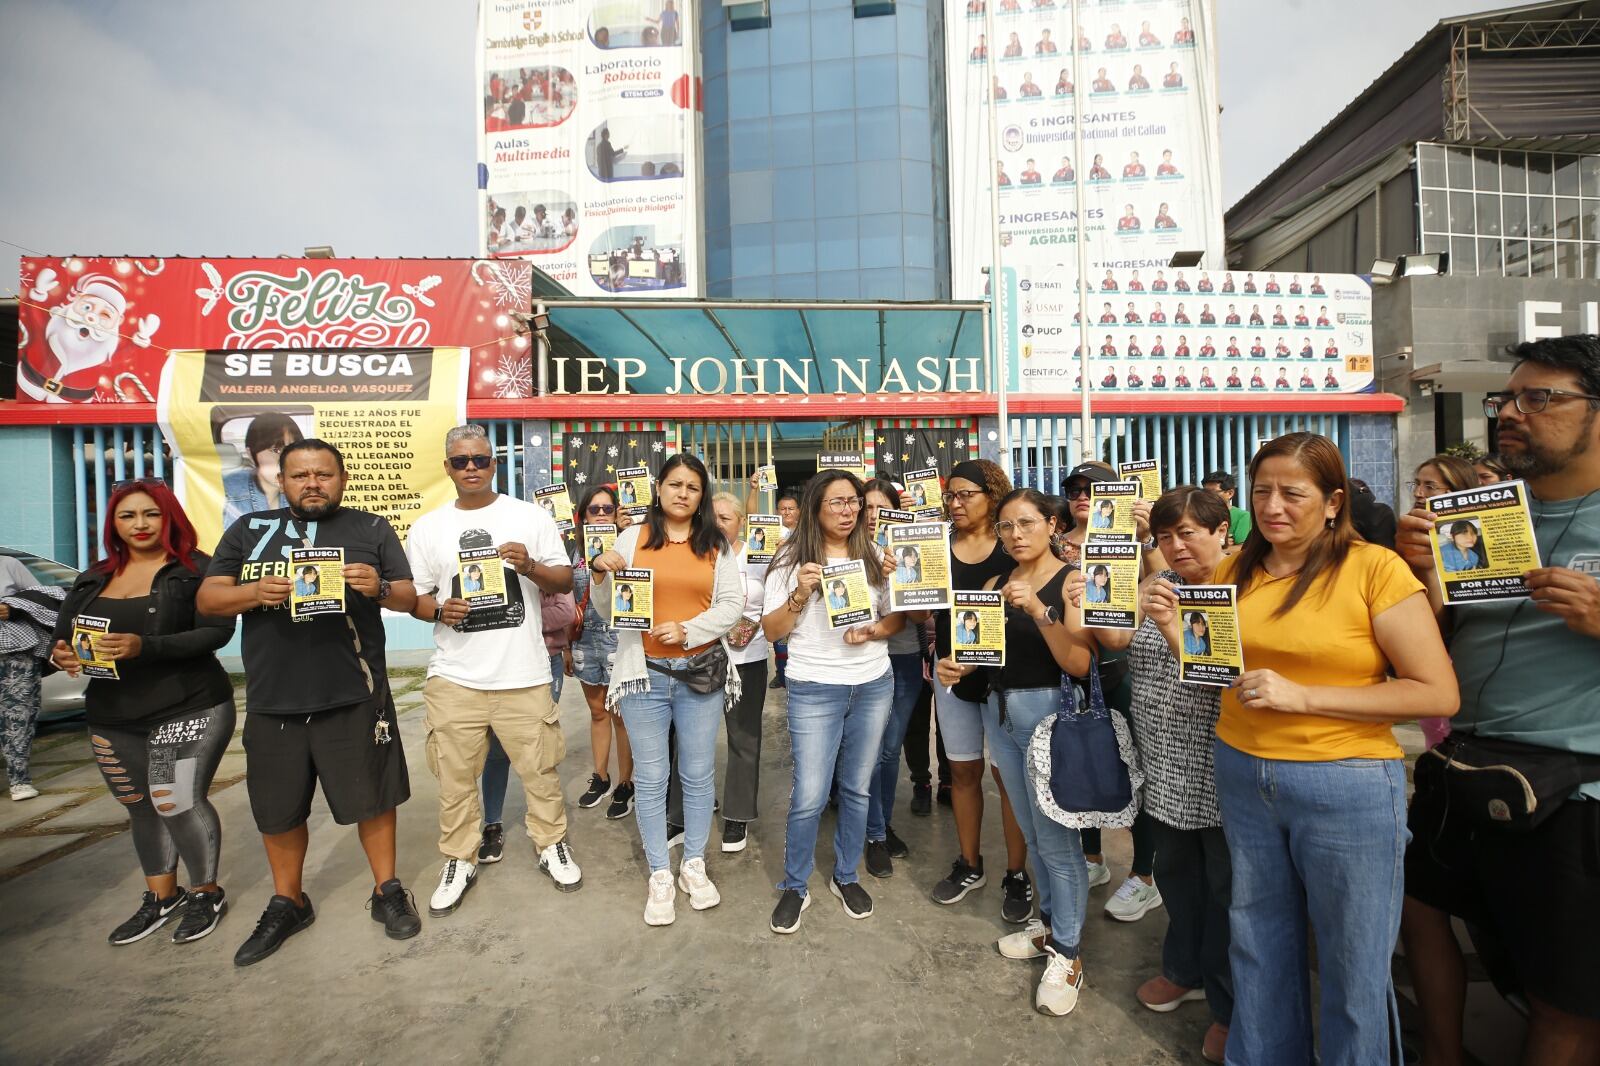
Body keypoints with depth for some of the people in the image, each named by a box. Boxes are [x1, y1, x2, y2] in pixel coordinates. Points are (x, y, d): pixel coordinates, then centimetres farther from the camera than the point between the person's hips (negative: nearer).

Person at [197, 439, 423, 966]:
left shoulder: (372, 529, 3)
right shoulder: (249, 529, 9)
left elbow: (410, 597, 1)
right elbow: (207, 599, 5)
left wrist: (380, 588, -22)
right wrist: (254, 592, -16)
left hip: (353, 697, -2)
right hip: (272, 701, 3)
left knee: (372, 797, 8)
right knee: (278, 809, 16)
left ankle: (387, 891, 27)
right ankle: (287, 903, 38)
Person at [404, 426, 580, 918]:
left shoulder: (531, 516, 3)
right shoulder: (427, 527, 7)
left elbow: (566, 580, 3)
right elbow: (414, 597, 10)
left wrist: (530, 566, -16)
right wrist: (440, 611, -12)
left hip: (523, 674, -1)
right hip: (454, 677, 2)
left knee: (540, 768, 8)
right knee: (455, 776, 12)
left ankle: (553, 845, 30)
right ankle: (459, 859, 33)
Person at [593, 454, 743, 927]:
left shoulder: (716, 545, 4)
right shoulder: (632, 538, 3)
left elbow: (732, 605, -1)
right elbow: (610, 609, 5)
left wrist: (688, 630, -15)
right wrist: (601, 573, -15)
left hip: (701, 670, 1)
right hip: (645, 672, -1)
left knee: (698, 774, 11)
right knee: (650, 777, 7)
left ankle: (694, 864, 29)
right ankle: (659, 875, 22)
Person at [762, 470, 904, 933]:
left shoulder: (873, 555, 3)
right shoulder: (792, 558, -6)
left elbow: (898, 615, 9)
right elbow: (771, 630, -5)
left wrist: (874, 631, -12)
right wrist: (800, 594, -21)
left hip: (873, 685, 4)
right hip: (814, 690, -3)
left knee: (857, 788, 15)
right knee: (809, 796, -1)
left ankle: (846, 876, 36)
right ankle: (794, 887, 23)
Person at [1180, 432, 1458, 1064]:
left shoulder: (1374, 567, -11)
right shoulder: (1235, 570, 3)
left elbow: (1438, 694, -13)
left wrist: (1302, 695, -20)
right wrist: (1173, 626, -7)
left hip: (1347, 786, -4)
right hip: (1242, 774, 4)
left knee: (1353, 966, 14)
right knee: (1259, 944, 20)